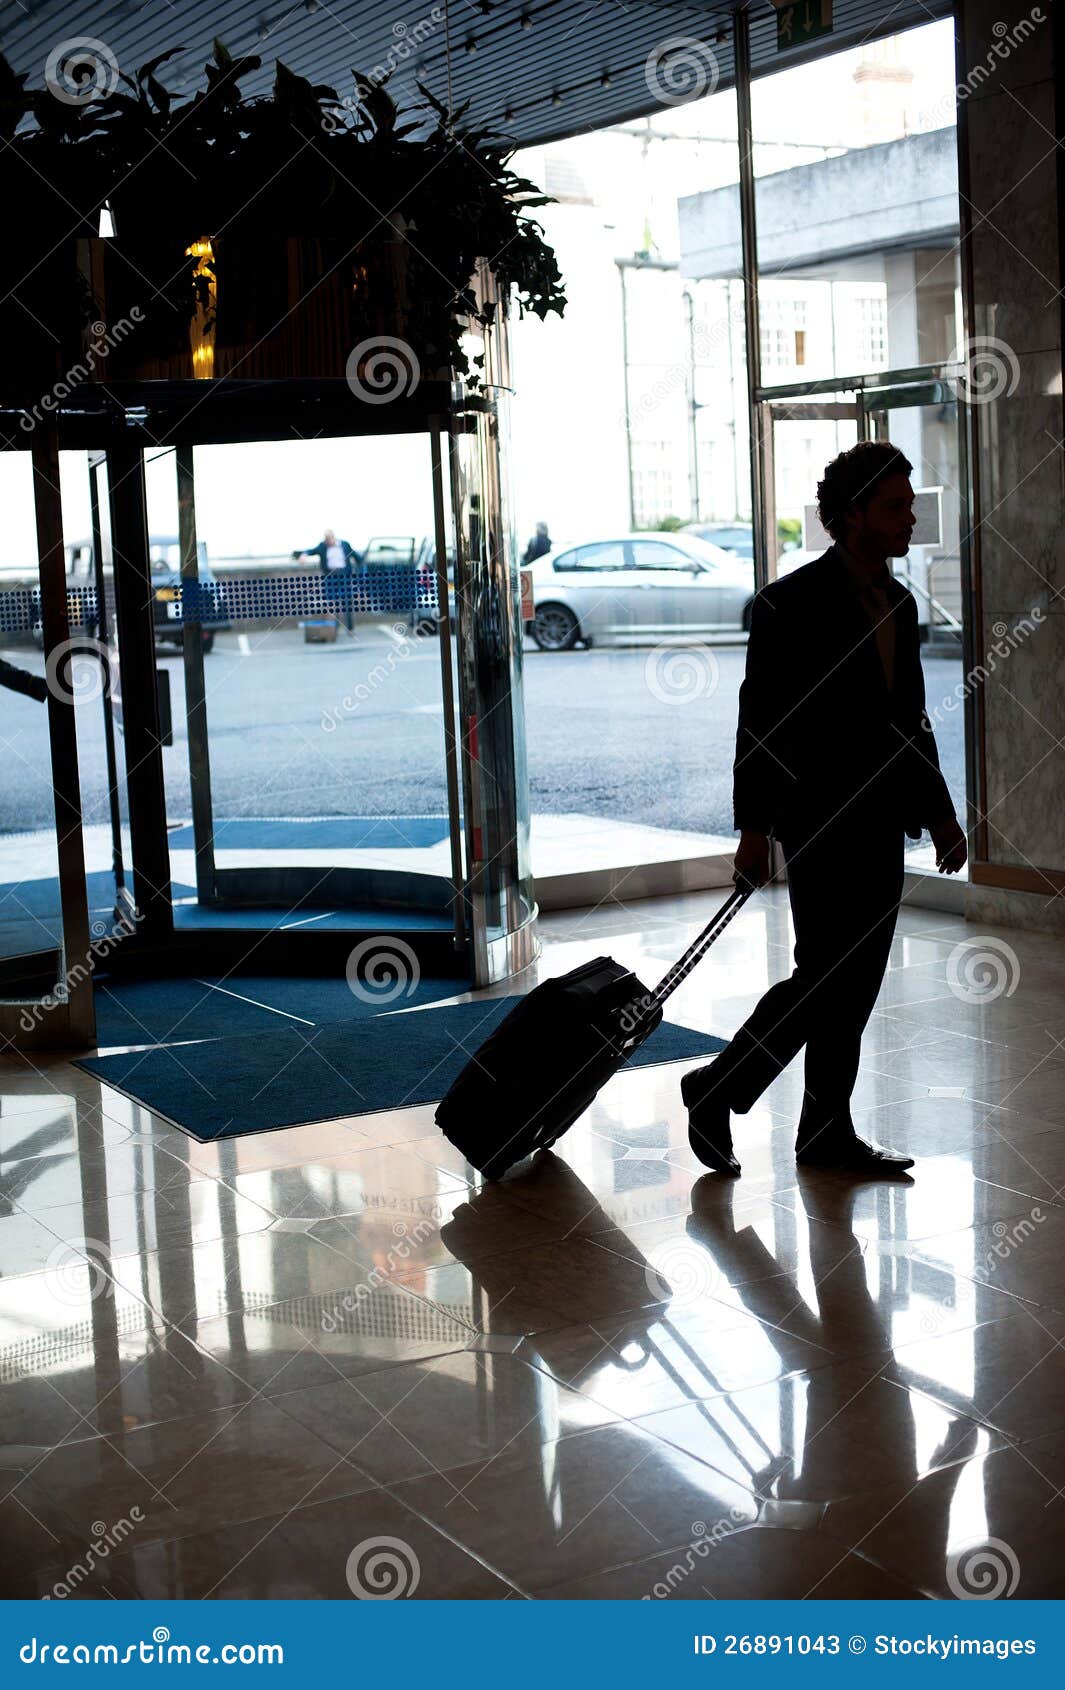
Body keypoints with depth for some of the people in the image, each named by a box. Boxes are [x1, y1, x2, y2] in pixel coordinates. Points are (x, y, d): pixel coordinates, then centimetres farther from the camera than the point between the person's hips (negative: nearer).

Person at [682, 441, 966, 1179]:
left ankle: (827, 1132, 19)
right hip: (820, 821, -8)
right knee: (825, 975, -8)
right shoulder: (793, 603, -12)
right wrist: (754, 828, -15)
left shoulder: (900, 603, 12)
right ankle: (717, 1093, 8)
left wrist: (939, 811, 15)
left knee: (858, 981, 10)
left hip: (881, 823, 8)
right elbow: (759, 721, -13)